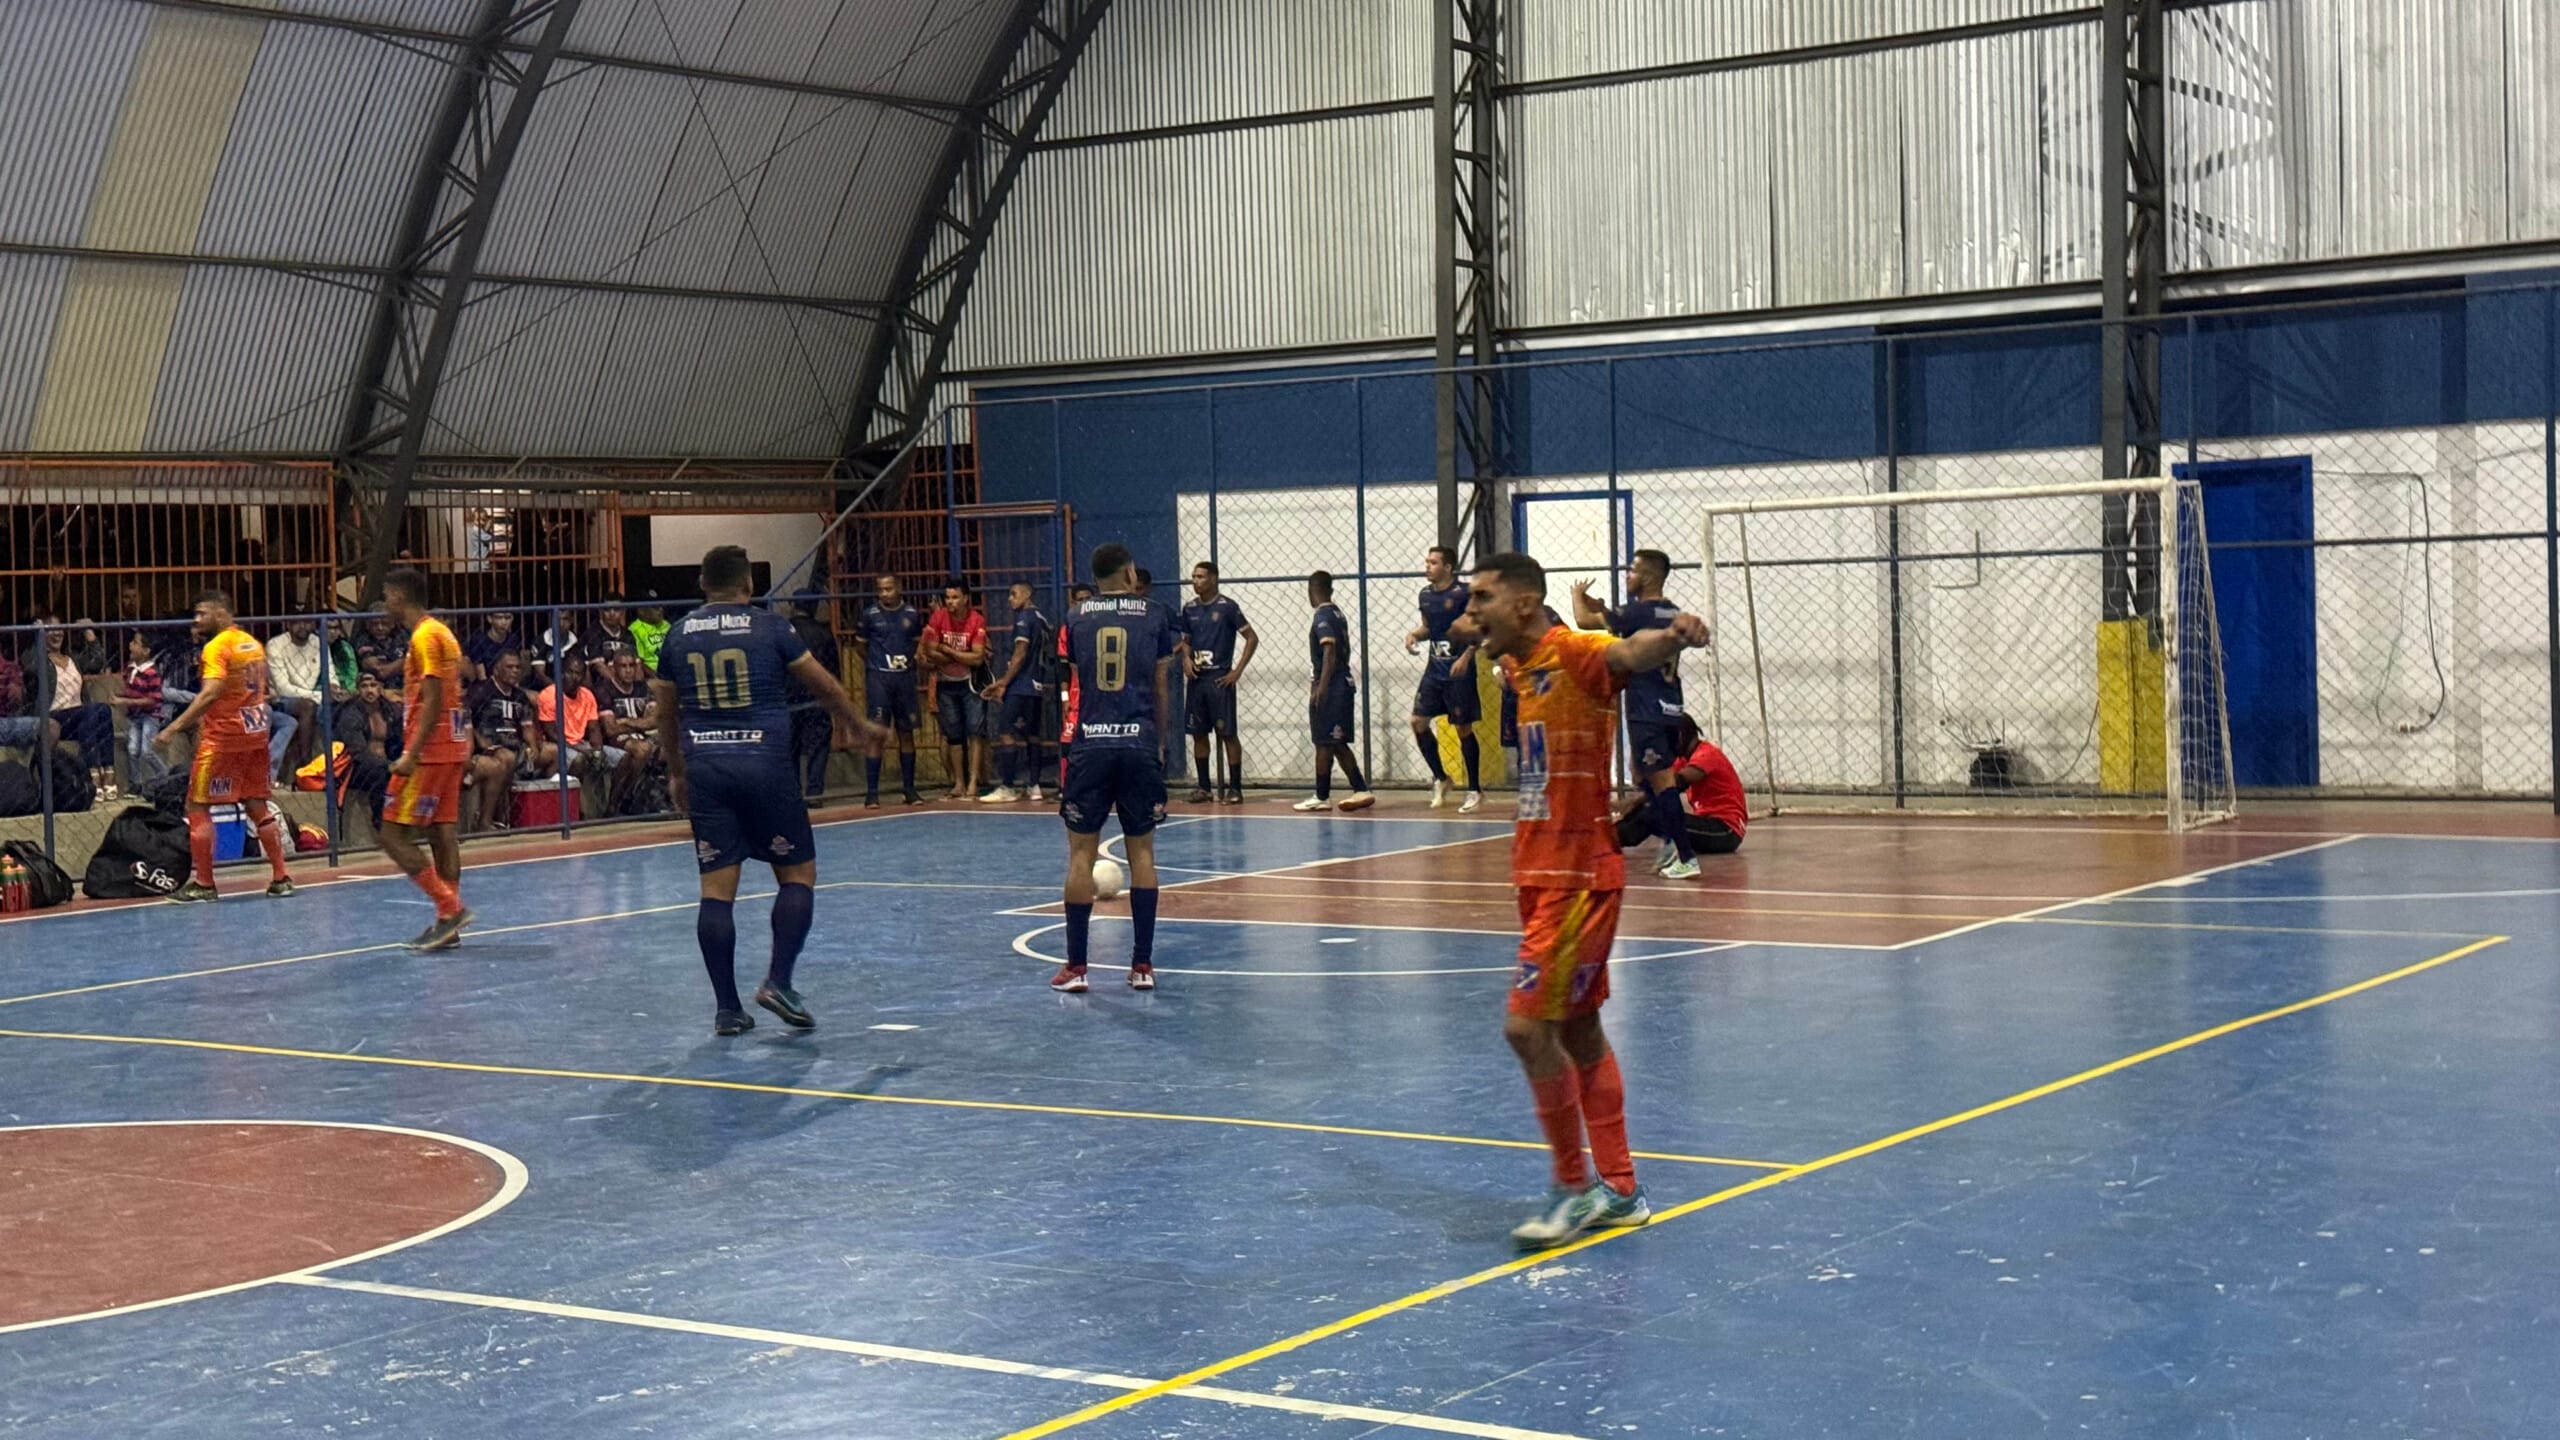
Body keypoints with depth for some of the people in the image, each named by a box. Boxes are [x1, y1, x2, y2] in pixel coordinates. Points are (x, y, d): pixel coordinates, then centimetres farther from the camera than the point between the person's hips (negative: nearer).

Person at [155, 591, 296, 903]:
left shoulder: (217, 647, -12)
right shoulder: (253, 645, 12)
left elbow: (211, 692, -24)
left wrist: (175, 727, -28)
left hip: (223, 736, -8)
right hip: (255, 734, 8)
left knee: (197, 807, 1)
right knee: (258, 806, 12)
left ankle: (203, 883, -1)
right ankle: (280, 878, 9)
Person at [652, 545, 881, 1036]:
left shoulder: (678, 635, 9)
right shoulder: (769, 627, 0)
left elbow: (665, 713, 16)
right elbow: (823, 684, 7)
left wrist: (676, 773, 29)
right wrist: (859, 726, 23)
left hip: (705, 768, 3)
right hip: (764, 765, -3)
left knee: (717, 888, 3)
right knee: (798, 874, 8)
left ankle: (726, 1007, 3)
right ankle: (778, 981, -6)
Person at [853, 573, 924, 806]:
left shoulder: (912, 614, 4)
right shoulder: (870, 615, -2)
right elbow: (860, 644, 10)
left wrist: (914, 658, 5)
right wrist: (876, 662, 10)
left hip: (905, 677, 3)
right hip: (878, 678, -3)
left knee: (906, 733, 7)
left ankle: (909, 788, 15)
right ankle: (871, 792, -5)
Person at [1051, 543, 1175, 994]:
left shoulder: (1076, 618, 8)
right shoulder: (1154, 616, 5)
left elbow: (1069, 684, 13)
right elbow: (1162, 689, 9)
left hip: (1090, 746, 0)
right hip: (1140, 745, 0)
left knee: (1081, 852, 4)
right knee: (1141, 850, 8)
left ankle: (1076, 966, 2)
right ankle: (1142, 965, 6)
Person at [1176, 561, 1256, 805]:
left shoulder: (1227, 607, -8)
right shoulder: (1190, 609, 9)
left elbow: (1252, 638, -7)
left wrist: (1237, 671, -11)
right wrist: (1186, 658, -1)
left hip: (1220, 679, -6)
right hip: (1196, 678, 6)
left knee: (1227, 733, -4)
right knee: (1198, 733, 8)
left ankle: (1235, 788, 0)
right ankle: (1203, 787, 16)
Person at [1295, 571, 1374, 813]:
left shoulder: (1323, 616, -12)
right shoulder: (1337, 613, 14)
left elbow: (1329, 651, -22)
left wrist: (1321, 686, -27)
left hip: (1330, 686, -9)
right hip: (1343, 682, 9)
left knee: (1324, 743, -3)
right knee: (1338, 744, 13)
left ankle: (1321, 797, 1)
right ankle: (1361, 790, 12)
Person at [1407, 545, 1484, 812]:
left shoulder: (1463, 594, -12)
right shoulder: (1426, 594, 8)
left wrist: (1466, 657, -23)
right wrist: (1415, 635, 0)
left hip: (1458, 671, -6)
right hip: (1434, 669, 6)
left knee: (1463, 728, 0)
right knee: (1419, 721, 0)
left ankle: (1474, 790, 11)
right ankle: (1439, 778, 18)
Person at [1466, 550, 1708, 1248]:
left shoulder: (1575, 653, -18)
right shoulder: (1518, 666, 9)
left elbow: (1629, 653, -41)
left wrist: (1672, 636, -62)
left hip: (1579, 876, -10)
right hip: (1541, 872, 10)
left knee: (1528, 1027, -12)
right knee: (1577, 1030, 14)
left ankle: (1575, 1188, 2)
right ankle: (1620, 1189, 23)